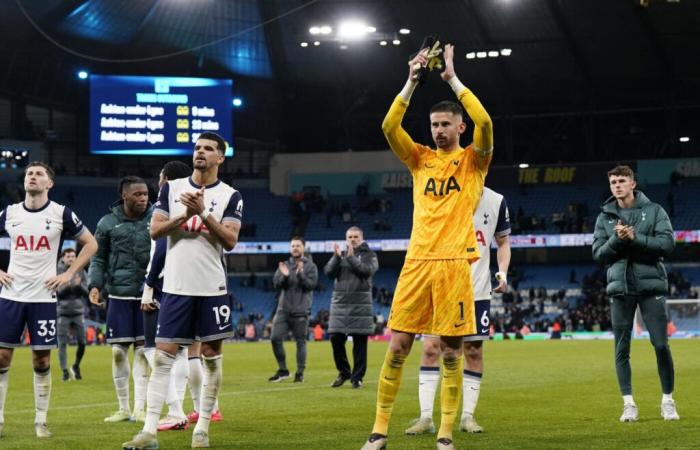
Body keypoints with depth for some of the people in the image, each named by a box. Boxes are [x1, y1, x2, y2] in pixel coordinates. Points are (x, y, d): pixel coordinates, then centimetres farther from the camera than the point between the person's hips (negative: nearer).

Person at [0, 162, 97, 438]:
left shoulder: (61, 214, -1)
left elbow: (90, 244, 6)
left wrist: (69, 274, -1)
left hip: (44, 297, -2)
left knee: (41, 361, 1)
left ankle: (41, 421, 10)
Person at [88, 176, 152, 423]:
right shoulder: (108, 223, 3)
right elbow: (98, 258, 9)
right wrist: (94, 285, -4)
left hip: (147, 295, 0)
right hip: (119, 294, 0)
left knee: (143, 350, -2)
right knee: (118, 351, 2)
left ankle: (139, 408, 5)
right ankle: (123, 408, 14)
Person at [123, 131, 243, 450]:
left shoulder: (230, 196, 1)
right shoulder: (171, 188, 8)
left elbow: (230, 240, -8)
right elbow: (155, 231, 2)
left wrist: (203, 213, -17)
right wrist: (184, 215, -12)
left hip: (212, 288, -1)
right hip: (176, 287, 1)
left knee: (211, 357, 3)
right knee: (163, 356, -3)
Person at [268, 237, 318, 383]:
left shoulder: (310, 266, 3)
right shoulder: (284, 265, 12)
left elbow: (311, 284, -8)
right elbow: (276, 283, 3)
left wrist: (300, 274, -22)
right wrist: (284, 276, -16)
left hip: (301, 311, -3)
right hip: (283, 309, 3)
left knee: (300, 341, 0)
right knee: (275, 338, -5)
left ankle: (300, 373, 7)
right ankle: (282, 370, 7)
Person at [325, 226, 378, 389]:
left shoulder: (368, 255, 6)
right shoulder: (340, 254, 14)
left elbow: (367, 270, -12)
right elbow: (329, 272, 0)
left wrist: (351, 257, -17)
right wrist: (336, 257, -15)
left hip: (360, 304, -3)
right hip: (340, 303, 3)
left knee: (359, 342, -1)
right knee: (336, 339, -1)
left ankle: (357, 377, 6)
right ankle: (344, 372, 17)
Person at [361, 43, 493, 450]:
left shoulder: (472, 161, 7)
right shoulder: (421, 159, 14)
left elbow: (484, 122, -12)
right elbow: (390, 127, 0)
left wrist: (453, 78, -8)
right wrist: (411, 82, -5)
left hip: (454, 264, -2)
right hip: (417, 262, 3)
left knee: (452, 352, -1)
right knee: (397, 347, 0)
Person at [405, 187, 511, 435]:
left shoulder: (496, 202, 1)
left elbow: (503, 241, 13)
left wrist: (502, 272, -3)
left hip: (477, 291, 2)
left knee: (473, 350, 4)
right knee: (431, 347, -8)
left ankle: (468, 416, 14)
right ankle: (426, 418, -4)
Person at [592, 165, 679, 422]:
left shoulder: (654, 211, 4)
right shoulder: (605, 217, 11)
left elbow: (667, 244, -7)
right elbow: (598, 255, 5)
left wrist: (635, 237, -15)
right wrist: (616, 239, -12)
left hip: (651, 285, -2)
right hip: (620, 288, 2)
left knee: (661, 345, -4)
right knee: (622, 349, 1)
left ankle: (668, 401, 8)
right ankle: (628, 404, 7)